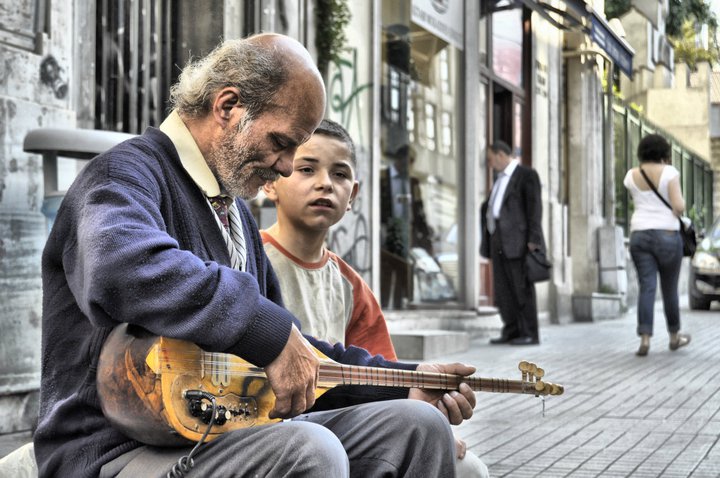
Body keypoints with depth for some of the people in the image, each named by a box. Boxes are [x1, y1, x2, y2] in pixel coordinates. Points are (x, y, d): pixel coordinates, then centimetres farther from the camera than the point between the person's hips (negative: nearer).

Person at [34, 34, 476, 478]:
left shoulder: (234, 210, 21)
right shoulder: (127, 173, -9)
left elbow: (293, 352, 27)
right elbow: (123, 271, -34)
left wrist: (403, 383, 18)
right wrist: (275, 336, -29)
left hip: (225, 429, 9)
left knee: (417, 424, 0)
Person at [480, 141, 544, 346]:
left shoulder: (527, 175, -4)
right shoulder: (501, 178, 22)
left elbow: (534, 207, -11)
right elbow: (488, 207, 26)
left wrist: (533, 240, -18)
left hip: (517, 241, -8)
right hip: (499, 241, 8)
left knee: (522, 289, -6)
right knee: (503, 290, 6)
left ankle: (530, 334, -2)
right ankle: (511, 331, 11)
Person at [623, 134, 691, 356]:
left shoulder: (631, 175, 6)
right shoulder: (669, 172, -8)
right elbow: (679, 206, -13)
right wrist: (680, 205, 9)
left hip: (639, 236, 3)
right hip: (667, 236, -3)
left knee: (647, 288, -1)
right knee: (669, 288, 11)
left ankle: (645, 339, -15)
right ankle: (674, 337, 27)